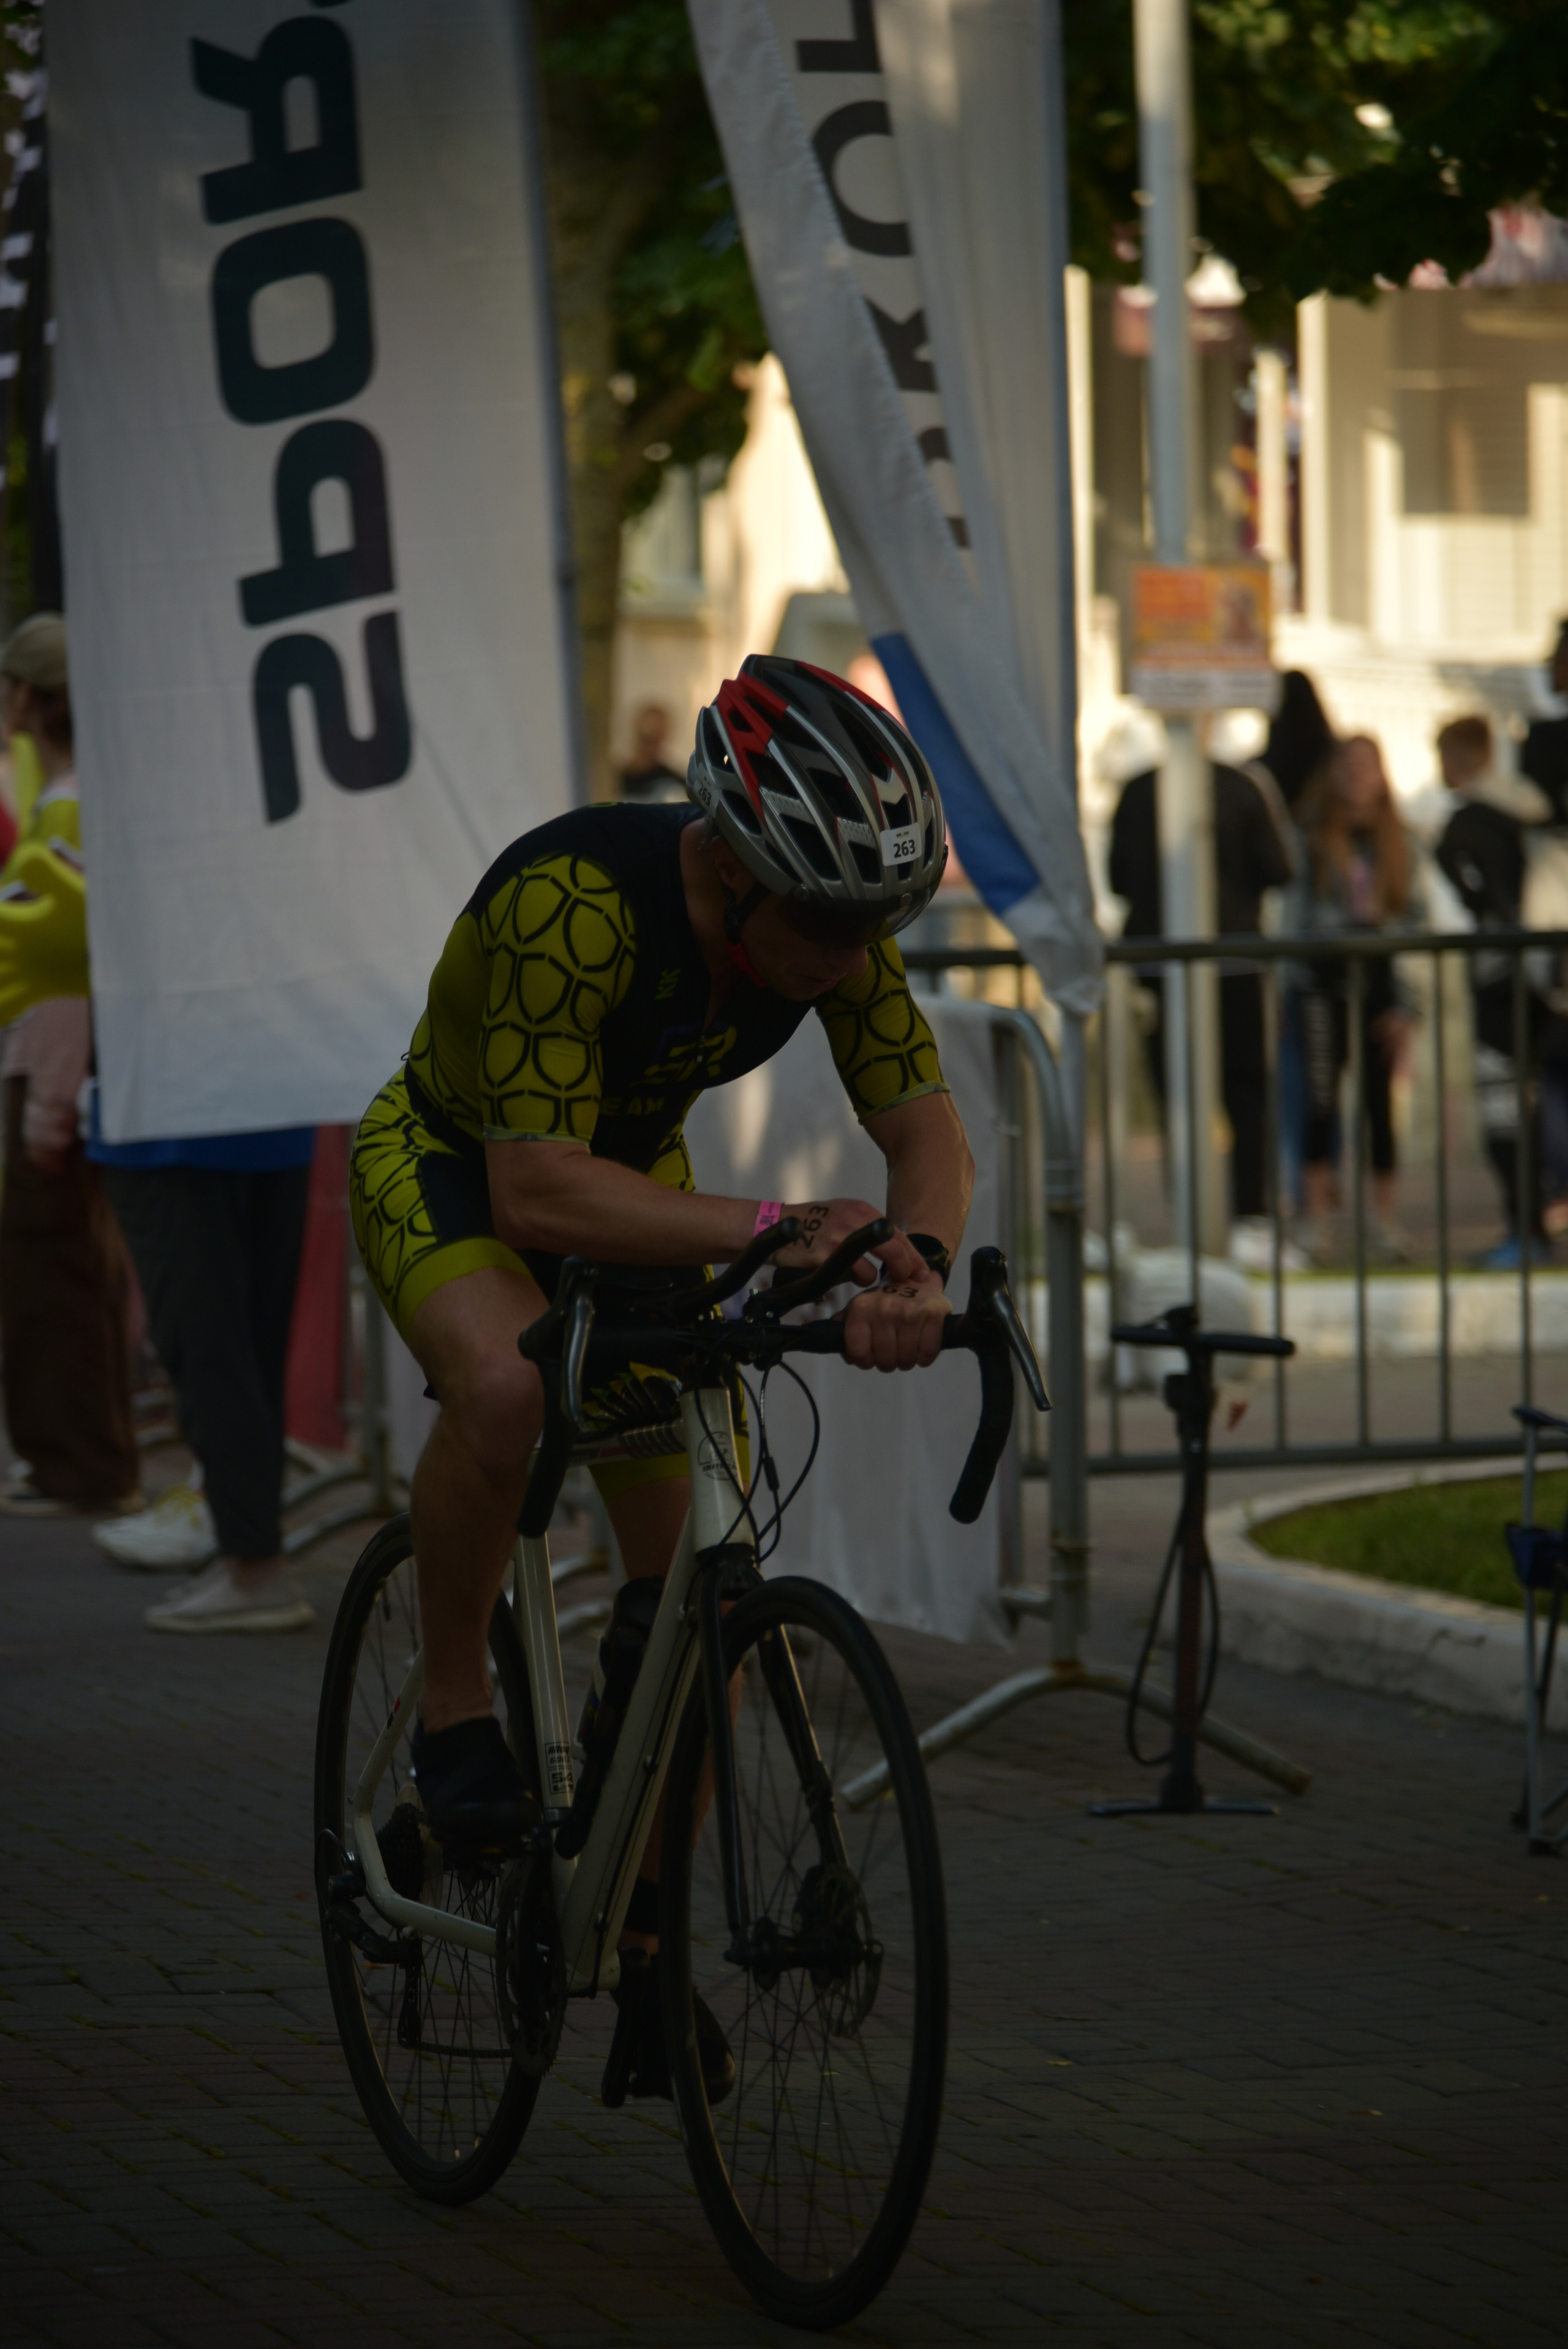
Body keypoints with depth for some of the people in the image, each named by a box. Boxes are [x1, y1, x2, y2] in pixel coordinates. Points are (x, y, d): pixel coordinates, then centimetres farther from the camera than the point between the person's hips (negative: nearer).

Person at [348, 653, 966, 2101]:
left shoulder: (838, 917, -21)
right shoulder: (570, 903, -38)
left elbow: (925, 1127, -18)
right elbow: (539, 1187, -42)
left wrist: (919, 1266, -40)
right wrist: (771, 1230, -52)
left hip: (634, 1179, 5)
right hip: (453, 1168, -5)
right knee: (506, 1388, -38)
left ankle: (647, 1928, 11)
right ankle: (453, 1710, -15)